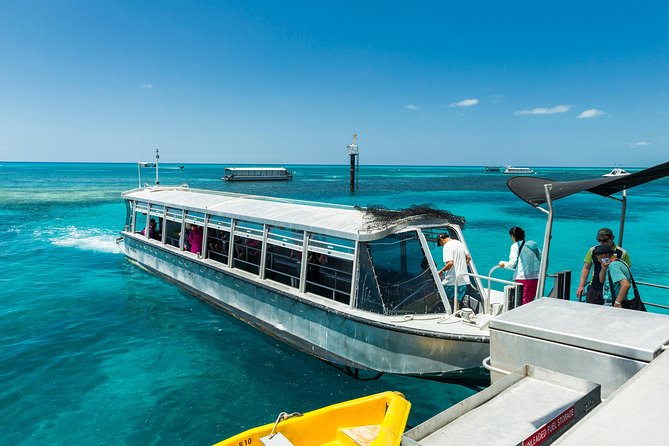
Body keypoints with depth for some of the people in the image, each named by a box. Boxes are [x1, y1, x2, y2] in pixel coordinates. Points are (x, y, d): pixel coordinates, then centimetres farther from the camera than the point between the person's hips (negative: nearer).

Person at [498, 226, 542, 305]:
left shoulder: (515, 246, -3)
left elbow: (512, 264, -7)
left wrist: (504, 264, 11)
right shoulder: (533, 244, 13)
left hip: (523, 278, -6)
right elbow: (541, 258, 12)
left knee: (523, 302, -1)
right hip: (536, 278, 6)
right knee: (530, 302, 14)